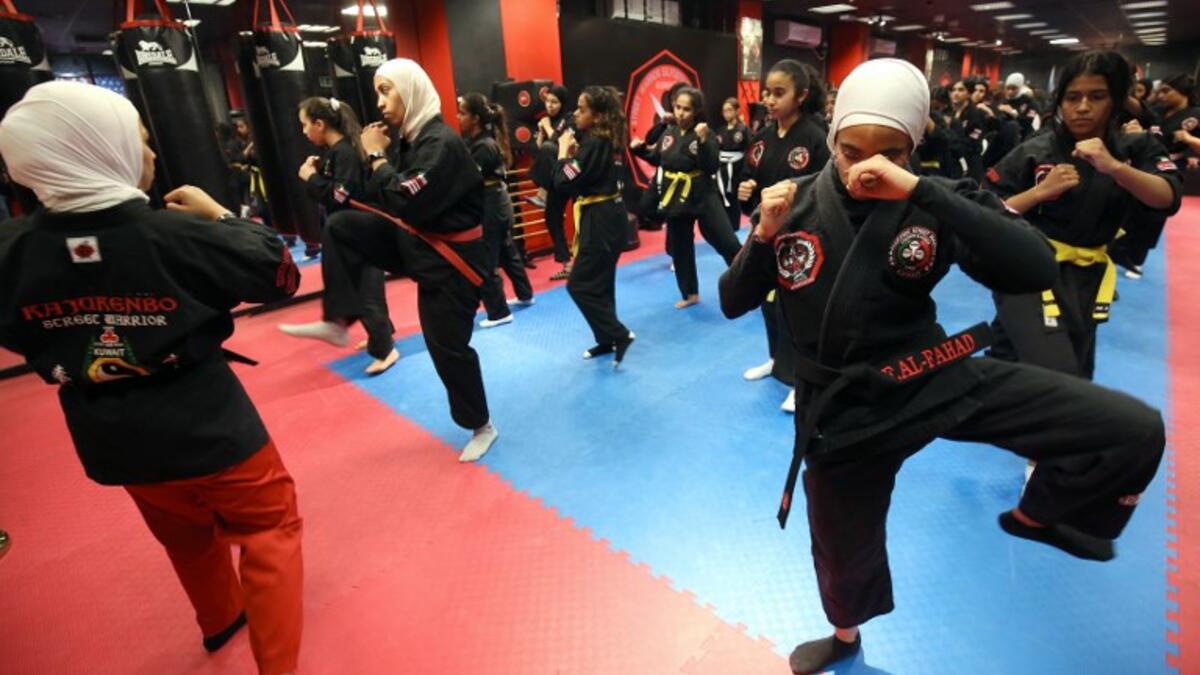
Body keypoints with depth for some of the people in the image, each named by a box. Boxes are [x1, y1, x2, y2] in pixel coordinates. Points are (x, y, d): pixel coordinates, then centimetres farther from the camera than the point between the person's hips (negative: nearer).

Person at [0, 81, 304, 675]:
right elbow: (279, 274, -10)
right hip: (205, 425, -5)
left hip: (113, 438, 6)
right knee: (269, 526, 12)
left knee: (186, 534, 27)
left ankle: (221, 622, 51)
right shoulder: (179, 234, -22)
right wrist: (219, 215, -2)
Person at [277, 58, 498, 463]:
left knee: (447, 344, 0)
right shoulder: (411, 139, 7)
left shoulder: (442, 143, -22)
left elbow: (406, 203, -27)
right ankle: (337, 323, 8)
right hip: (415, 240, 9)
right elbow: (388, 198, 11)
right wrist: (377, 157, -4)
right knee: (342, 227, 2)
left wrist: (377, 157, -16)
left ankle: (481, 426, 20)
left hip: (449, 257, -8)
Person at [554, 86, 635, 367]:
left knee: (580, 284, -5)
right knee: (599, 282, 16)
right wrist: (573, 151, 2)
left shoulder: (593, 145, -19)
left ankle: (619, 335, -1)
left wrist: (564, 151, -9)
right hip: (606, 216, 10)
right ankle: (608, 339, 26)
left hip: (600, 220, -10)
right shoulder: (602, 140, 9)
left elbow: (563, 183, -22)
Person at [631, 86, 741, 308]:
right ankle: (690, 294, 30)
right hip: (675, 197, 5)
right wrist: (640, 148, 5)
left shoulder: (705, 133, -10)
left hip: (703, 197, -5)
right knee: (680, 248, 13)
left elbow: (713, 167, -20)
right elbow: (658, 159, 19)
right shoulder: (668, 133, 4)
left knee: (728, 242, -7)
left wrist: (704, 141, -31)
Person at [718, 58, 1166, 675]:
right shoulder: (796, 201, -5)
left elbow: (1036, 270, -22)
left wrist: (919, 192, -27)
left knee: (1136, 431, -11)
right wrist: (764, 237, -19)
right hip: (843, 407, 0)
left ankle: (1036, 515, 23)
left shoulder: (936, 200, -6)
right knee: (842, 555, 16)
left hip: (935, 379, 1)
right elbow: (733, 303, -1)